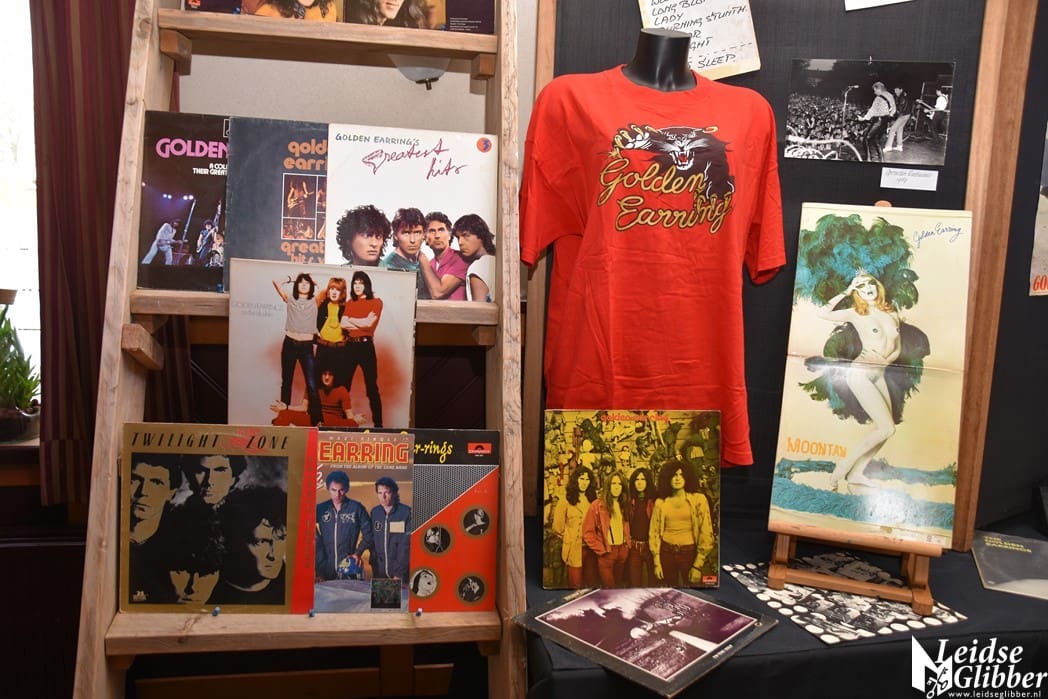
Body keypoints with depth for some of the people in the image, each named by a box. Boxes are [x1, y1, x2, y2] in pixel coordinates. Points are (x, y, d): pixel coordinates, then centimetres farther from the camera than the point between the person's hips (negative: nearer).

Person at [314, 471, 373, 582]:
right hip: (325, 567, 2)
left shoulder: (357, 508, 0)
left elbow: (368, 534, 6)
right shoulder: (320, 509, 5)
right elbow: (316, 540, 2)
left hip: (349, 565, -1)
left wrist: (358, 553, -5)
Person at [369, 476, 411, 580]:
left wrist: (399, 573, -15)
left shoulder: (406, 512, -10)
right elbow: (371, 538, 12)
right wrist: (373, 562, 2)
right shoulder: (374, 512, 5)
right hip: (378, 571, 4)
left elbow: (406, 545, -12)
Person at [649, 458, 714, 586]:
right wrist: (656, 562, 0)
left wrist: (698, 565, -9)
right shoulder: (660, 502, 3)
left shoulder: (698, 499, -3)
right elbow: (654, 532, 6)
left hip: (690, 553, -2)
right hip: (666, 553, 2)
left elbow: (706, 532, -6)